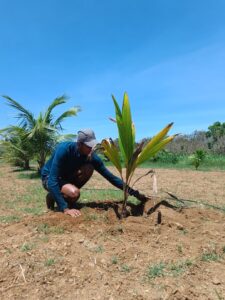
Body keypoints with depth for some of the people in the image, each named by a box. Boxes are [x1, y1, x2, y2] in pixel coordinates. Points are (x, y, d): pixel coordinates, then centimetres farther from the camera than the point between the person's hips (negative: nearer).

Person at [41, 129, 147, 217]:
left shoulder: (91, 156, -19)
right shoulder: (64, 149, -33)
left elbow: (110, 176, -16)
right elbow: (53, 181, -35)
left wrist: (134, 193, -19)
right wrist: (65, 209, -41)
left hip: (66, 177, 5)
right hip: (49, 178, -5)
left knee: (89, 168, -24)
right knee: (74, 193, -34)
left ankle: (66, 196, -5)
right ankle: (52, 197, 0)